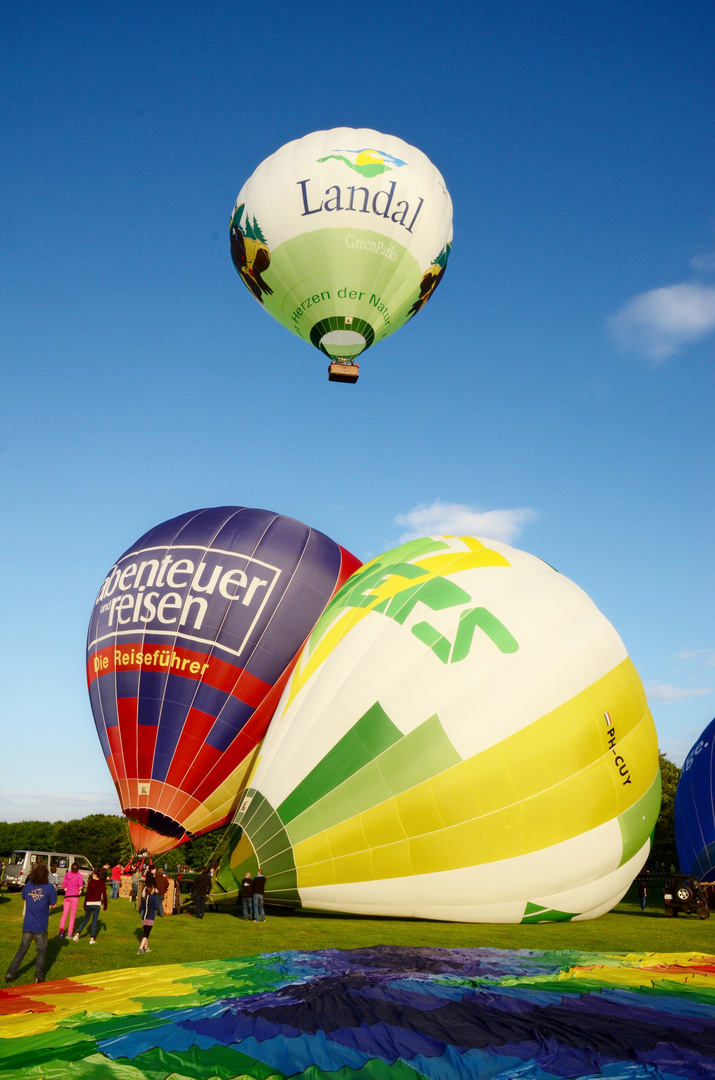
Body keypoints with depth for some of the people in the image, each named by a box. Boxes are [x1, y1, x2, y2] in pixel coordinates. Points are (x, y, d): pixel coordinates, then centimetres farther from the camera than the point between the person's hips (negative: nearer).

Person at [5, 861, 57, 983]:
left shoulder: (28, 885, -4)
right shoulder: (49, 888, -16)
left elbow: (24, 897, 14)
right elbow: (53, 904, -5)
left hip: (27, 925, 3)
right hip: (41, 926, -3)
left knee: (22, 949, 19)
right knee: (42, 950, 15)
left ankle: (10, 973, 15)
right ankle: (39, 976, 17)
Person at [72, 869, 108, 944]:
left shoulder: (90, 882, -4)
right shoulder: (103, 883, -1)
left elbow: (87, 894, -4)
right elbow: (104, 895, -2)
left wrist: (85, 905, 4)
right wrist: (105, 905, 7)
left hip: (89, 903, 0)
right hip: (97, 904, 0)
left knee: (86, 920, 16)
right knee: (94, 921, 6)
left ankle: (77, 935, 8)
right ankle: (92, 939, 2)